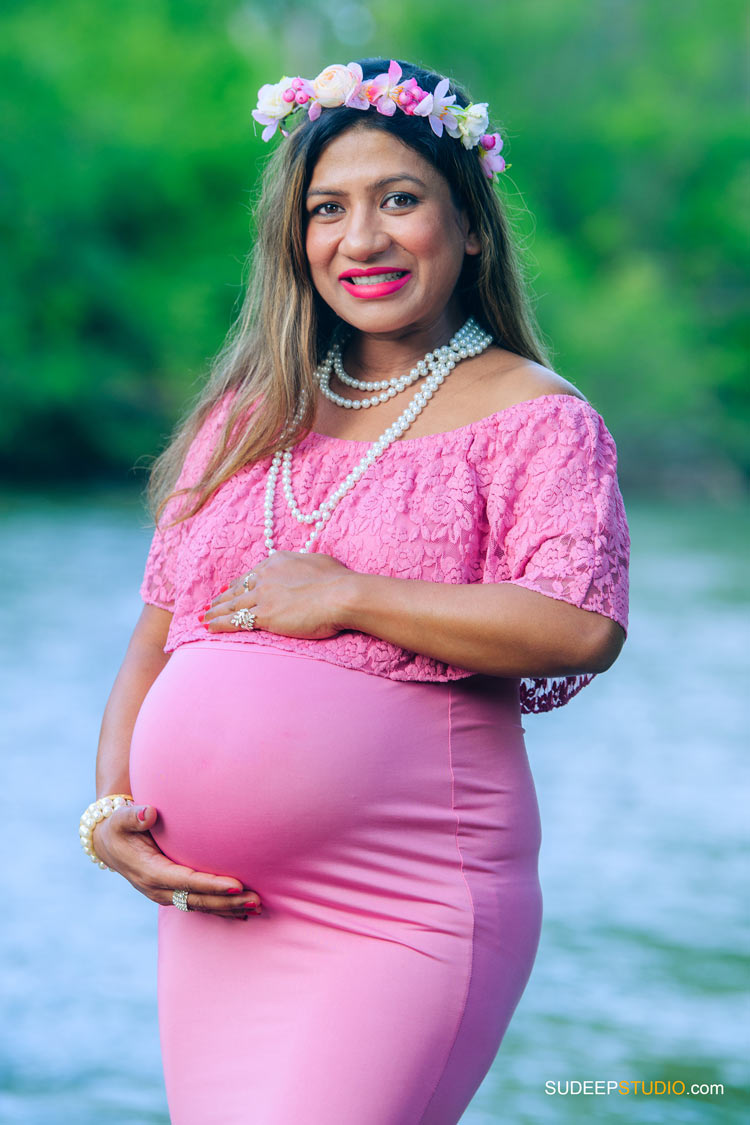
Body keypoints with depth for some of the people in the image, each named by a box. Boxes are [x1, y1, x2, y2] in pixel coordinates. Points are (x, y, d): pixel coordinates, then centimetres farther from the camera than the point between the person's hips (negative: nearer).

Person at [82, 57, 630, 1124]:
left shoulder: (531, 416, -2)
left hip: (407, 909, -5)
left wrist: (346, 598, -14)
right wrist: (110, 809, -3)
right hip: (218, 905, 6)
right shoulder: (250, 415, 14)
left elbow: (583, 626, -18)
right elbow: (158, 637, 14)